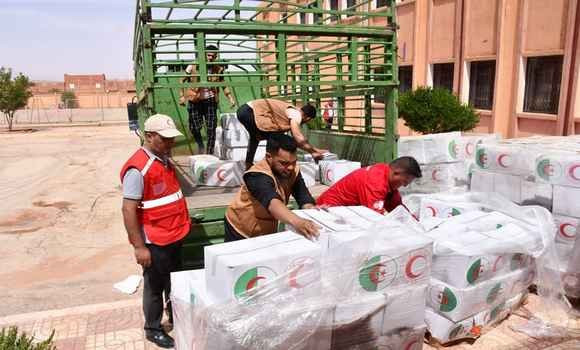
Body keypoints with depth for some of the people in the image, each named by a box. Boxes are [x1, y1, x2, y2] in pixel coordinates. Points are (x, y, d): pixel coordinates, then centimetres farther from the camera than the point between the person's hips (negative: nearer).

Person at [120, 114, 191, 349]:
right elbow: (128, 210, -22)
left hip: (174, 236, 8)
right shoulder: (138, 168, -23)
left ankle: (176, 317, 44)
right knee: (155, 286, 10)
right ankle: (153, 329, 30)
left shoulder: (164, 159, 5)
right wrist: (139, 247, -21)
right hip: (154, 241, -8)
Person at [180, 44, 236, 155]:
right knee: (195, 127, -4)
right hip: (195, 101, -1)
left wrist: (230, 98, -1)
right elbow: (182, 81, 3)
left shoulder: (218, 69, 1)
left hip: (210, 101, 1)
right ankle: (200, 145, 27)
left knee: (211, 129, -4)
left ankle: (209, 153, 8)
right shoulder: (193, 66, -4)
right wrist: (182, 96, -6)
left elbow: (223, 85, 11)